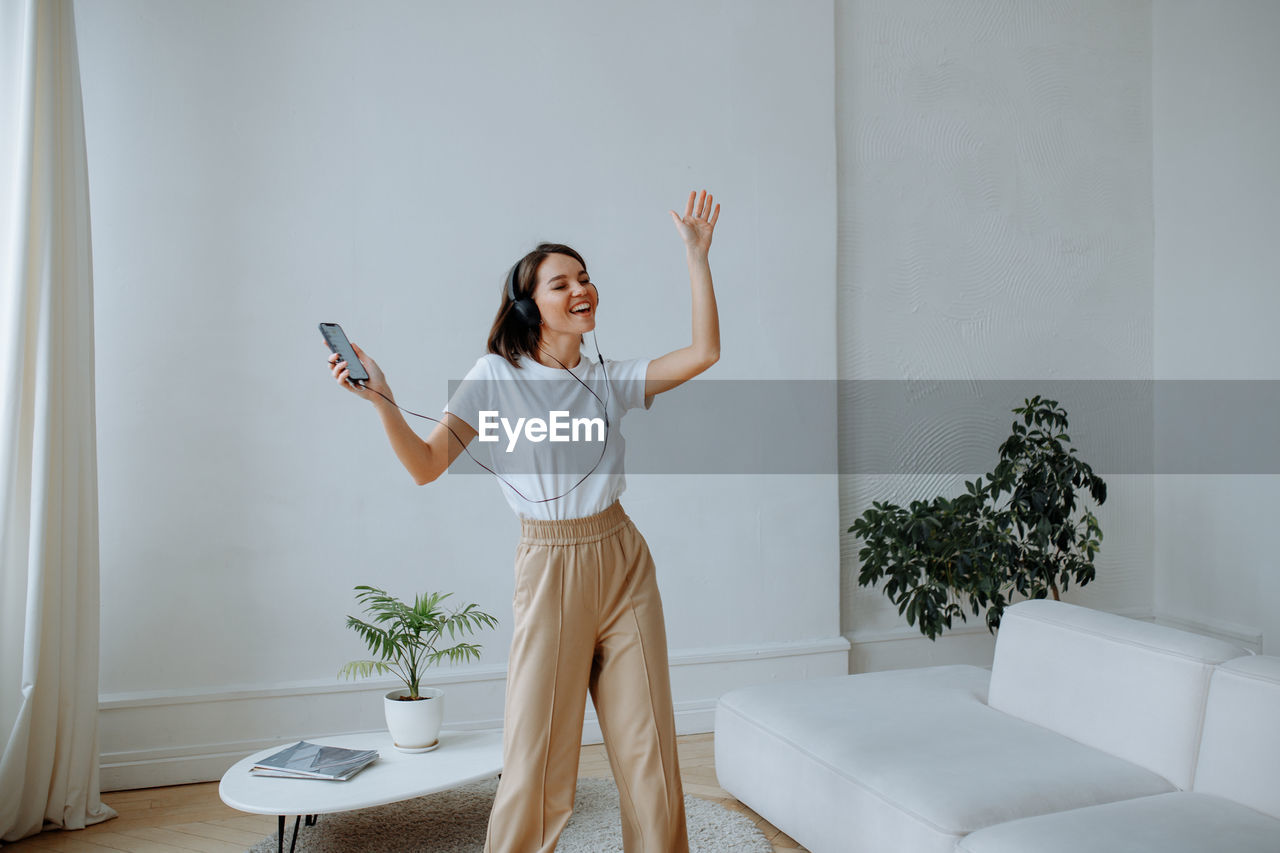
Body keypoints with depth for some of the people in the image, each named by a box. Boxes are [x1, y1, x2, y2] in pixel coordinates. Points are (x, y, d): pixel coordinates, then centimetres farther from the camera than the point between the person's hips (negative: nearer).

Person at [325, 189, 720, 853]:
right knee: (537, 756, 0)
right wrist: (383, 401, -25)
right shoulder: (496, 377, -3)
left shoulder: (608, 380, 7)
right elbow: (426, 466, -9)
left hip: (624, 562, 4)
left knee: (647, 742, 9)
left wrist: (696, 254, -1)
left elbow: (704, 352, 0)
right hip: (550, 568, -3)